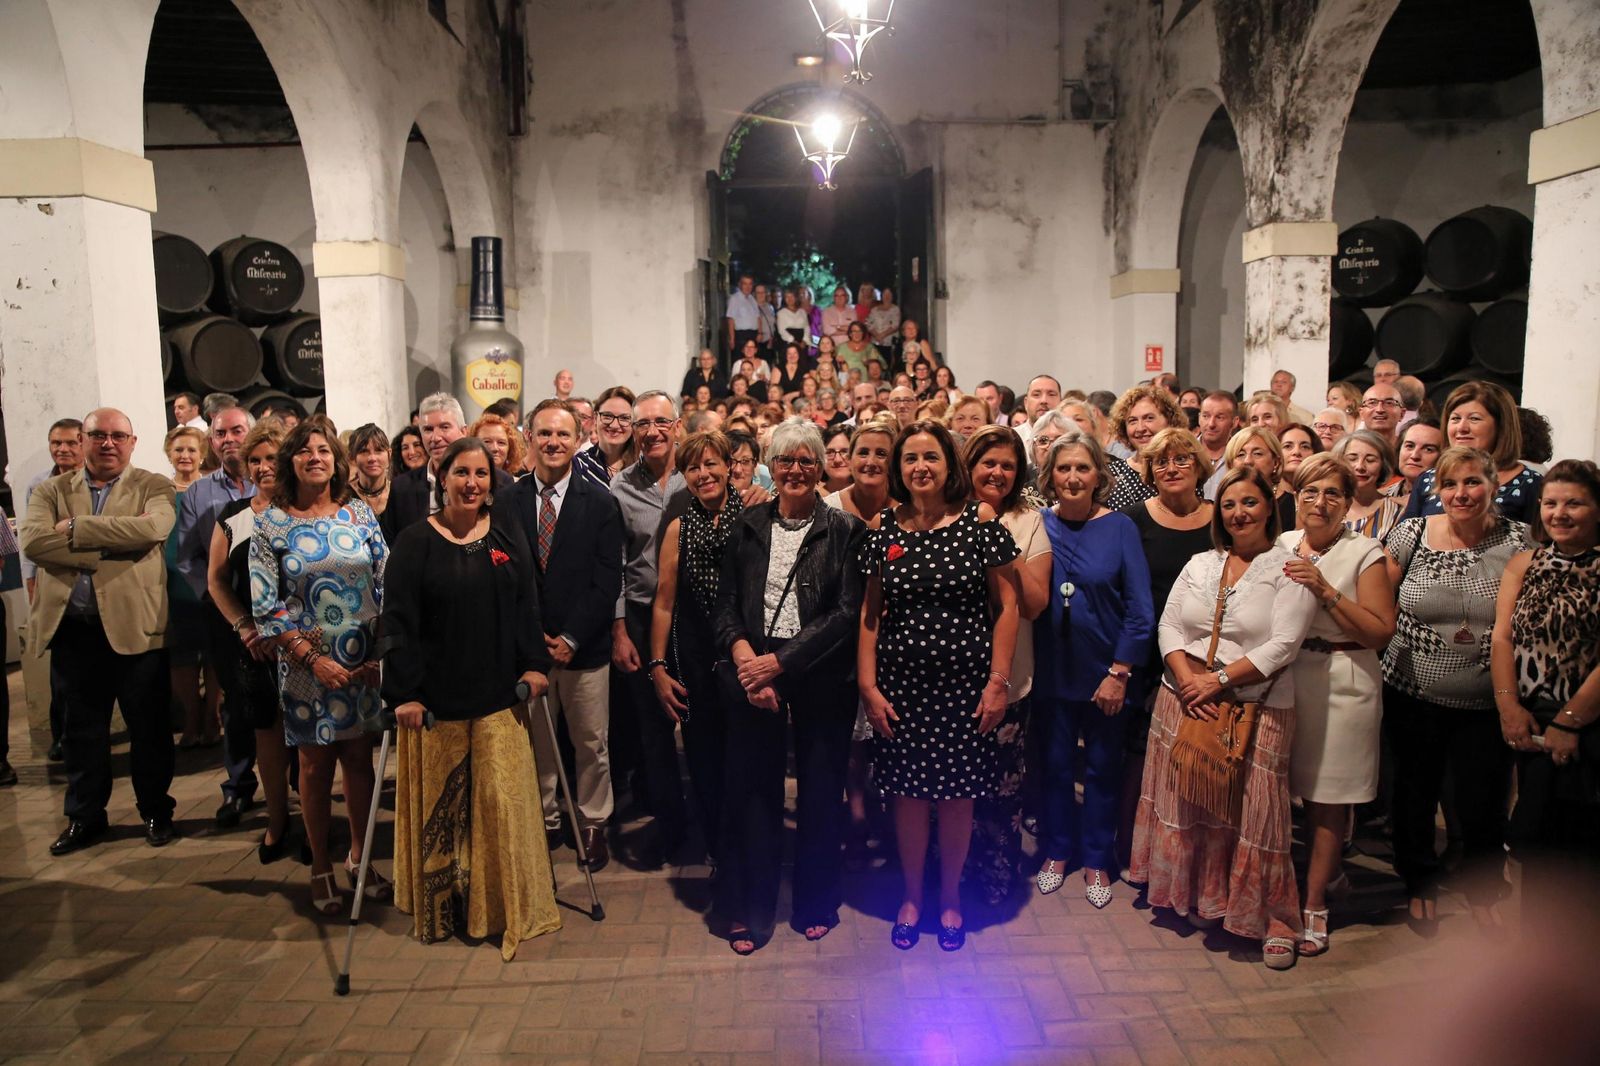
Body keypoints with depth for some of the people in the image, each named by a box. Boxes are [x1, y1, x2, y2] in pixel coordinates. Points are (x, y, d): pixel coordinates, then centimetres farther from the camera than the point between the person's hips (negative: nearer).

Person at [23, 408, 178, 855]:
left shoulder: (153, 487, 1)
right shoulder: (50, 491, 8)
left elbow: (153, 527, -21)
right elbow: (33, 541, -10)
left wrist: (76, 528, -15)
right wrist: (109, 547, -17)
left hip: (135, 626, -3)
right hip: (72, 629, 3)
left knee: (148, 725, 7)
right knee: (81, 727, 14)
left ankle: (156, 811, 24)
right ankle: (84, 817, 29)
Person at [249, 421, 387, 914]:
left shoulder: (359, 513, 3)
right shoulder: (270, 524, -4)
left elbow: (388, 584, 3)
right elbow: (265, 605, -6)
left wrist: (382, 653, -5)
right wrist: (313, 659, -12)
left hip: (365, 664, 2)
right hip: (307, 664, -2)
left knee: (360, 759, 9)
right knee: (315, 765, 8)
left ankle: (358, 857, 26)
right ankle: (321, 868, 23)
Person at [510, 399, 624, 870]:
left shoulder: (600, 501, -3)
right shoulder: (510, 500, 1)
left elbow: (607, 580, -6)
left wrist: (572, 638, -12)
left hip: (584, 648, -1)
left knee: (592, 743, 9)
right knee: (536, 742, 12)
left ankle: (592, 823, 25)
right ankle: (544, 821, 29)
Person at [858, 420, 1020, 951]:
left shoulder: (980, 524, -5)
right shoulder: (884, 531, 2)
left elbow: (1007, 605, -3)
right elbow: (869, 614, 5)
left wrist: (998, 681, -7)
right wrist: (867, 686, 0)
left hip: (964, 683, -1)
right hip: (902, 684, 2)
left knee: (957, 794, 9)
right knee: (909, 793, 9)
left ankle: (950, 898, 30)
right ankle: (911, 896, 30)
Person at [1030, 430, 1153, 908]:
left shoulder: (1119, 527, -8)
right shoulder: (1038, 526, -2)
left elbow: (1140, 609, -9)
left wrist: (1119, 672, -11)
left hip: (1105, 670, -1)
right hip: (1052, 668, 1)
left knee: (1102, 766, 12)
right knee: (1055, 763, 13)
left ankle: (1096, 860, 29)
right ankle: (1057, 852, 32)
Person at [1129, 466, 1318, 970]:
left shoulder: (1288, 568, -4)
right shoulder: (1199, 565, 11)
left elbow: (1283, 644, -13)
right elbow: (1168, 625, 5)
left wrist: (1218, 679, -16)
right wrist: (1187, 680, -11)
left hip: (1255, 709, -4)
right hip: (1184, 701, 4)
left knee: (1252, 812, -1)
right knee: (1186, 803, 11)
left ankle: (1274, 918, 16)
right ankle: (1193, 897, 29)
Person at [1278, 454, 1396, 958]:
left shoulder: (1364, 552, -5)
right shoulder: (1281, 547, 7)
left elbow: (1380, 632, -11)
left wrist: (1325, 591, -18)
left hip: (1343, 684, -4)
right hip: (1285, 676, 4)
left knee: (1329, 797, 3)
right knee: (1297, 787, 9)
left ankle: (1314, 904, 16)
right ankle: (1330, 871, 33)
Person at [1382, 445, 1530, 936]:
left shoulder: (1518, 539, -4)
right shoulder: (1412, 533, -4)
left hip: (1486, 703, 0)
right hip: (1413, 694, 0)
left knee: (1483, 803, 7)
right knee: (1416, 792, 14)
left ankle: (1483, 892, 34)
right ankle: (1420, 884, 36)